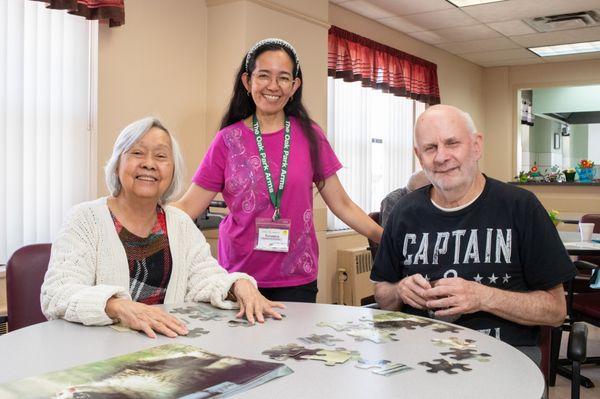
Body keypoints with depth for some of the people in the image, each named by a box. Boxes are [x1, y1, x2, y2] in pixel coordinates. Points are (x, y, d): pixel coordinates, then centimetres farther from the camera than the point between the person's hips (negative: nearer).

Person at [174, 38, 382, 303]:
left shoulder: (310, 137, 1)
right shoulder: (228, 140, -2)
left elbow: (342, 205, 5)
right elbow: (187, 207, -2)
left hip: (296, 280, 1)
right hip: (239, 275, 0)